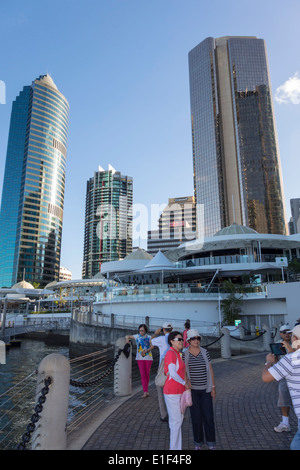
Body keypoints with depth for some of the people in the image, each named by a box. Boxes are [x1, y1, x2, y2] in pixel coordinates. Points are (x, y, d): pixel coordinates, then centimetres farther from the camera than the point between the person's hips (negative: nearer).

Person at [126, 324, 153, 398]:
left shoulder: (149, 337, -2)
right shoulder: (137, 336, 2)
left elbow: (152, 346, -7)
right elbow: (128, 336, 11)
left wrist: (146, 351, -22)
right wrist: (127, 338, -12)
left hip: (148, 358, 0)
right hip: (140, 358, 0)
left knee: (147, 374, 8)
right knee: (142, 375, -7)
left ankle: (146, 390, 24)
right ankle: (145, 392, -8)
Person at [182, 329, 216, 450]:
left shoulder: (205, 352, -4)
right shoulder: (184, 355, -7)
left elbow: (210, 370, 0)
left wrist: (213, 387, -1)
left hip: (205, 388, 1)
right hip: (192, 389, -1)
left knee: (208, 416, 4)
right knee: (196, 416, 5)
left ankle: (211, 442, 23)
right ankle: (198, 442, 25)